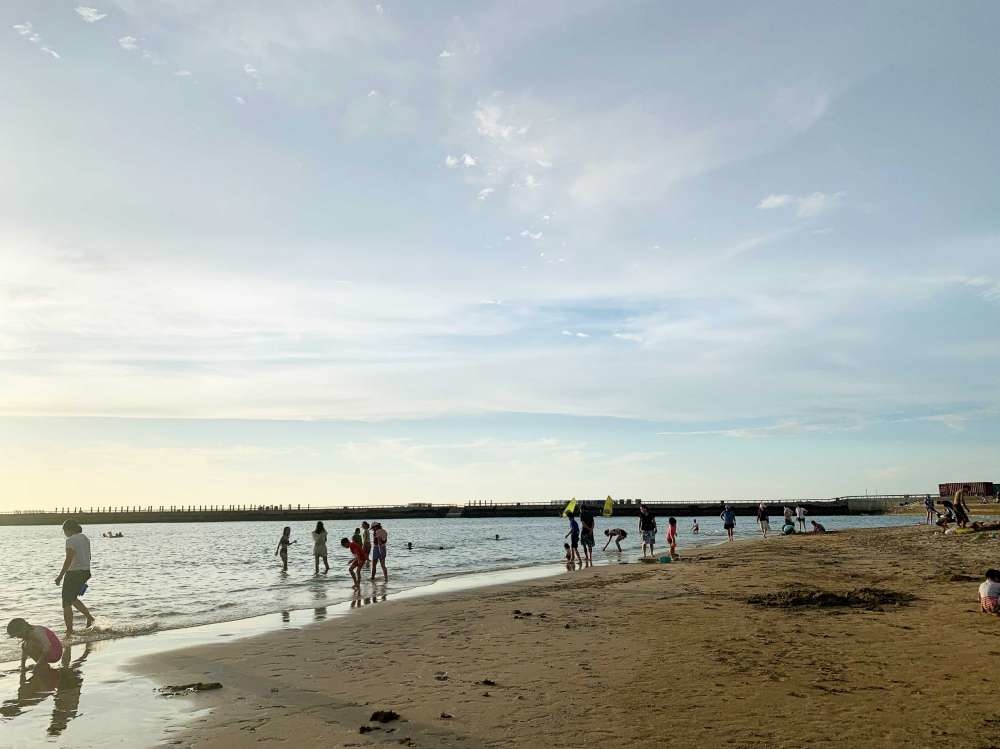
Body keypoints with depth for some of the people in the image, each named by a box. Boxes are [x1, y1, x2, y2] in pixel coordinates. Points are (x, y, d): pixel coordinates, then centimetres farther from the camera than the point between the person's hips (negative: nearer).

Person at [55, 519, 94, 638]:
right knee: (72, 598, 26)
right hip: (85, 572, 8)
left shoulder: (71, 540, -15)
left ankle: (69, 632, 2)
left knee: (66, 604, 1)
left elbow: (69, 559, -22)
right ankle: (89, 617, 14)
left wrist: (60, 576, -19)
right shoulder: (85, 538, 11)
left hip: (73, 573, -8)